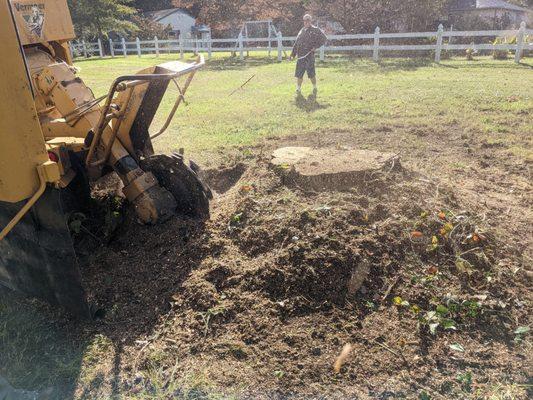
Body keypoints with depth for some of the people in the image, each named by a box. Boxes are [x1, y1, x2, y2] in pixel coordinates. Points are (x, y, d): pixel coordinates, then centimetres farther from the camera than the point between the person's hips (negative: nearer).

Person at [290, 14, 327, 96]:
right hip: (300, 56, 5)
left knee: (311, 74, 0)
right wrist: (293, 54, 16)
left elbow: (324, 39, -2)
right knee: (299, 74, 4)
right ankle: (298, 90, 14)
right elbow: (296, 43, 21)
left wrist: (316, 47, -10)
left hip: (309, 56, -5)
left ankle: (314, 88, 17)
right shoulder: (302, 30, 18)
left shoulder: (315, 30, 1)